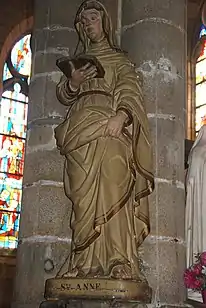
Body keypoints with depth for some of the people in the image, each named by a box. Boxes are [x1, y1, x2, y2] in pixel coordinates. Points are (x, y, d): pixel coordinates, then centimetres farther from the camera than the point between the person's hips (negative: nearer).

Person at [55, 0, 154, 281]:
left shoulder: (119, 59, 20)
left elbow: (130, 89, 2)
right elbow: (62, 95, 22)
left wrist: (121, 115, -20)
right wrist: (72, 83, -3)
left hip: (112, 127, -3)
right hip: (81, 128, 3)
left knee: (113, 191, -22)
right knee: (84, 195, -10)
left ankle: (120, 263, -29)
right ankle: (86, 263, -15)